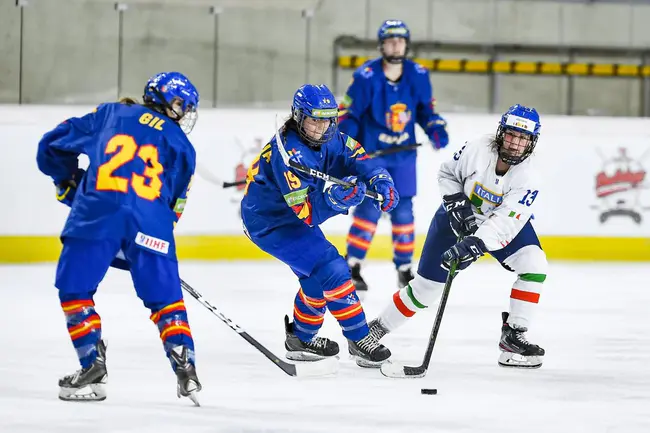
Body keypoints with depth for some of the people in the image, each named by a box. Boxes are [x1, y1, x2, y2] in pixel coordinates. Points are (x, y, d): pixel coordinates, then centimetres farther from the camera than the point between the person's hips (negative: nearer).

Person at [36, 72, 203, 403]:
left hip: (97, 213, -1)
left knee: (74, 289, 13)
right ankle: (185, 369, 3)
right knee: (165, 298, 15)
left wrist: (68, 183, 37)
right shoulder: (182, 146, 22)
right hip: (151, 222, 1)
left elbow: (53, 145, 20)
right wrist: (129, 253, 30)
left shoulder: (111, 114, 21)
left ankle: (93, 368, 6)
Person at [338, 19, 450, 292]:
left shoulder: (418, 75, -2)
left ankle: (404, 269, 17)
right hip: (371, 153, -4)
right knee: (370, 208, -12)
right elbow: (347, 112, -9)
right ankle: (352, 266, -4)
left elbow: (425, 108, 11)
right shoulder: (366, 77, -15)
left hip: (403, 153, 4)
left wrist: (436, 130, -5)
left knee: (403, 210, 6)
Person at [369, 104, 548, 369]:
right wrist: (458, 204, -21)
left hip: (503, 222, 1)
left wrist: (474, 244, -47)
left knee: (534, 266, -21)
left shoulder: (527, 179, -26)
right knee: (426, 288, -1)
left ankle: (512, 337, -12)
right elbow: (447, 174, -7)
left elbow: (506, 222, -36)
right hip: (457, 218, -1)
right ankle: (376, 329, 18)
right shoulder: (477, 150, -25)